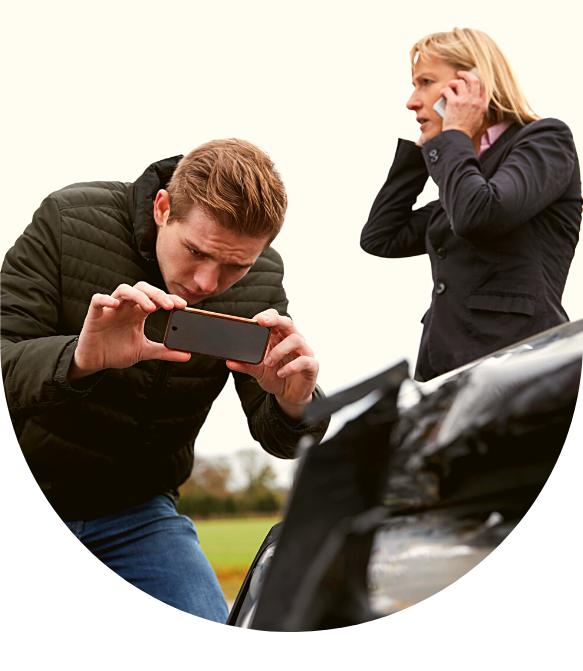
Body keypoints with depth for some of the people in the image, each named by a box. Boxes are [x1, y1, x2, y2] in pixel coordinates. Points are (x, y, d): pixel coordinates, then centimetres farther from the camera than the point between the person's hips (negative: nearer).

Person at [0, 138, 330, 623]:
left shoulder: (261, 280, -10)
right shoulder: (69, 220, -19)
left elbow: (276, 437, -9)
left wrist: (294, 406, -34)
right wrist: (79, 359, -45)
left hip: (135, 510, 2)